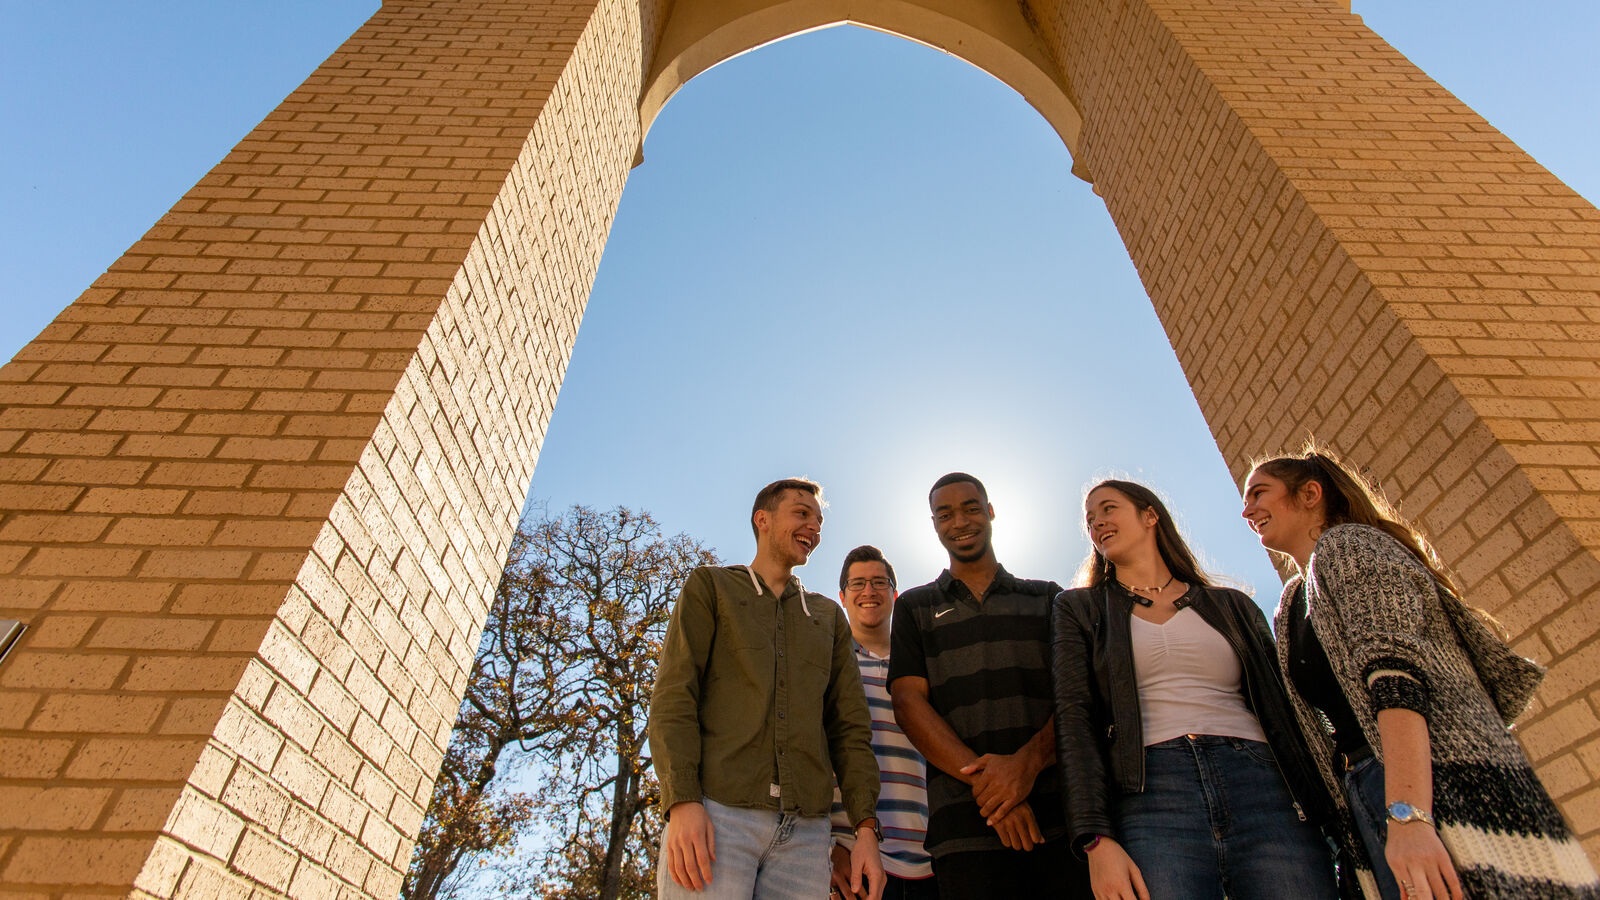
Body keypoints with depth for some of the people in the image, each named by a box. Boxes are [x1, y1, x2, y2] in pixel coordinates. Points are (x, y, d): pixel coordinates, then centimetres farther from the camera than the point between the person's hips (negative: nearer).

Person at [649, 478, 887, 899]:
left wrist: (865, 826, 2)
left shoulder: (829, 616, 21)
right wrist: (682, 801, -14)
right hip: (717, 812, -3)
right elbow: (674, 695, -1)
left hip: (806, 829, 3)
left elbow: (850, 725, 14)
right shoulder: (710, 586, 11)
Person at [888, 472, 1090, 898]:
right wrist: (983, 779, -13)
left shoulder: (1047, 599, 15)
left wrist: (1028, 760, -15)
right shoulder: (915, 608, 13)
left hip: (1065, 815, 1)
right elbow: (909, 702, 1)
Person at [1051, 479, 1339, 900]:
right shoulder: (1078, 608, 14)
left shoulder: (1232, 606, 20)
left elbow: (1284, 711, 16)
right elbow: (1074, 719, 2)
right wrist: (1096, 839, -10)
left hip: (1263, 788, 2)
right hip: (1151, 795, -2)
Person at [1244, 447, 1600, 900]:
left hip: (1437, 788, -8)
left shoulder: (1345, 545, -4)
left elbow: (1394, 669, -18)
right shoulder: (1292, 603, 21)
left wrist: (1407, 815, -28)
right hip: (1364, 797, 8)